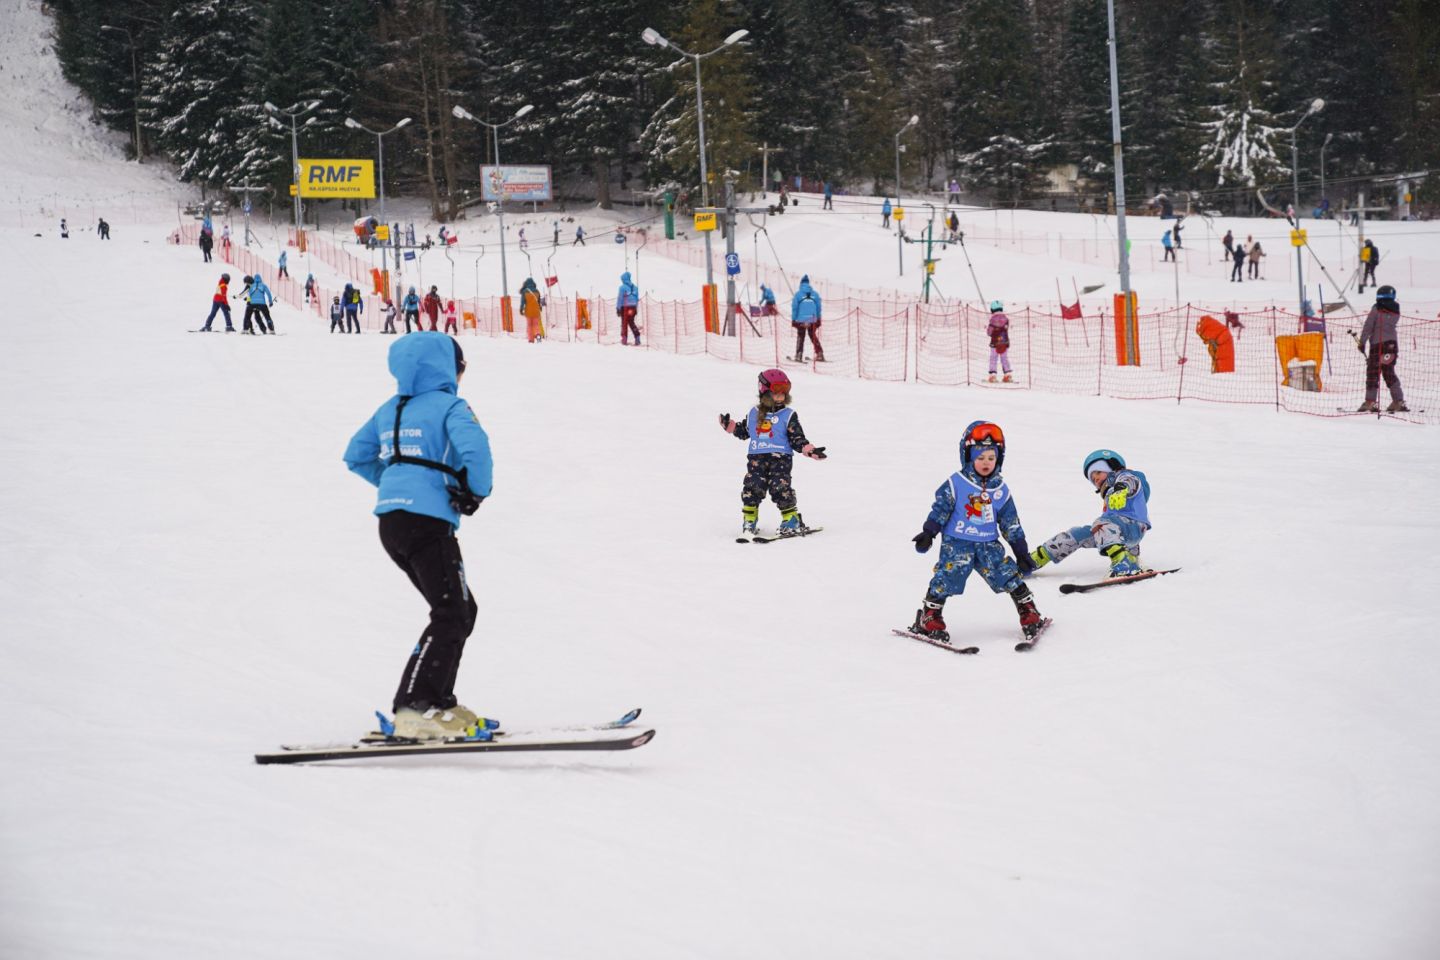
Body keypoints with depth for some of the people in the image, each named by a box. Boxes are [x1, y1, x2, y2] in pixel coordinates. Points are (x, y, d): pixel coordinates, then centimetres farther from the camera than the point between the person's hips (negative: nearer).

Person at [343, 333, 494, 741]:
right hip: (427, 520, -8)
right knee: (450, 616, -11)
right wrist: (477, 491, -7)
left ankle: (438, 702, 13)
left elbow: (356, 456, 25)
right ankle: (414, 709, -23)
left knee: (461, 610, 17)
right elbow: (474, 446, -22)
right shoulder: (448, 406, -4)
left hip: (391, 522, 8)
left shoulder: (390, 410, 18)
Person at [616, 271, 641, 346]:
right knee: (632, 323, 15)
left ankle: (624, 340, 6)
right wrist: (636, 309, 19)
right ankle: (637, 339, 4)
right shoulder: (634, 287, 8)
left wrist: (618, 308, -5)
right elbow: (637, 299, 13)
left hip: (625, 307, -5)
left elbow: (620, 298, -10)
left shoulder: (623, 287, -9)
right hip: (633, 307, 5)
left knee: (624, 323, 4)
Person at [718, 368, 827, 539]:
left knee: (781, 489, -12)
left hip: (780, 458, -3)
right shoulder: (754, 414, 12)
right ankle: (749, 521, 9)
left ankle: (791, 520, 0)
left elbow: (797, 438, 0)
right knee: (752, 488, -3)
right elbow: (743, 431, 23)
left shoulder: (788, 416, 2)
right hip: (756, 458, 3)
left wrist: (810, 450, -13)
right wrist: (730, 426, 10)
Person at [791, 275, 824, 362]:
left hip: (801, 320, -3)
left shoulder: (798, 294, -5)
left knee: (800, 338, 6)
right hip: (812, 321, 3)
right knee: (814, 337, 16)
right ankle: (820, 354, 14)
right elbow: (818, 307, 7)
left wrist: (793, 319, 2)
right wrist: (818, 320, 16)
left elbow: (794, 308, -5)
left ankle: (799, 356, 1)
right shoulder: (815, 294, 3)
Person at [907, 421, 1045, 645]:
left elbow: (1012, 524, 12)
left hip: (988, 544, 3)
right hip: (956, 543, -3)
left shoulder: (1000, 490, 7)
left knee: (1010, 575, -5)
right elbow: (939, 510, -2)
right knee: (947, 577, -14)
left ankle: (1029, 615, 7)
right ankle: (929, 618, -1)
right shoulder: (956, 484, -4)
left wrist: (1021, 553, 11)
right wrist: (928, 533, -13)